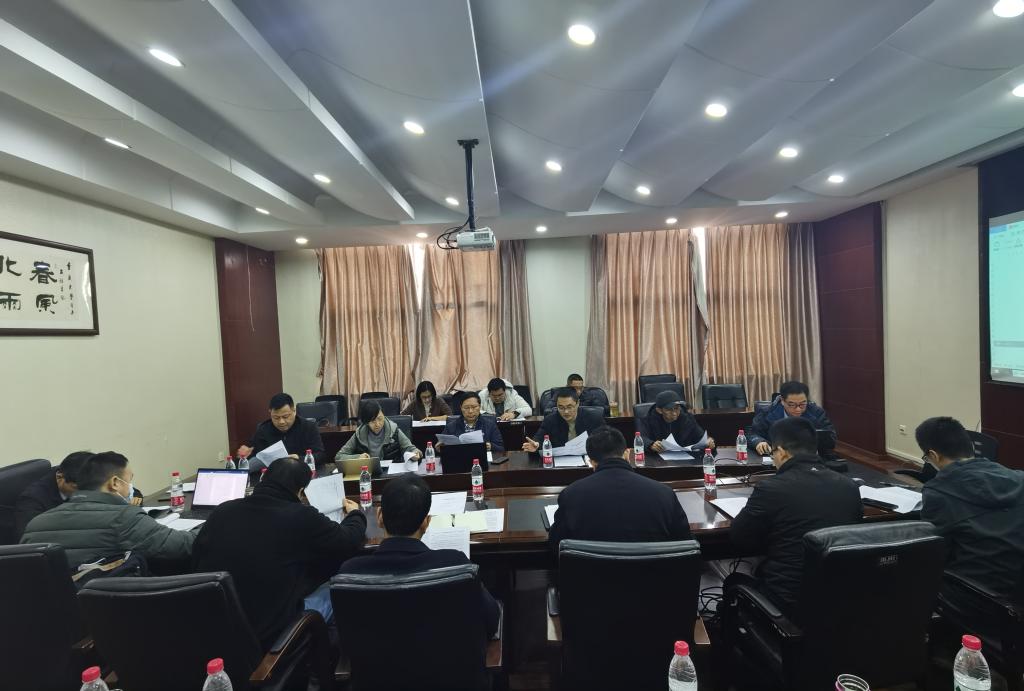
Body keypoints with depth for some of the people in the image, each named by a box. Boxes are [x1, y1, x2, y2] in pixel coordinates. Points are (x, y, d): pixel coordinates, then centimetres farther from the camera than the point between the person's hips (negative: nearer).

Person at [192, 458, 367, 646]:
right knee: (330, 593, 18)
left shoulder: (222, 510, -6)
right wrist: (355, 514, 20)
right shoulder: (302, 517, -18)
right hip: (268, 635, -5)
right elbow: (348, 541, -2)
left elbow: (196, 562, 10)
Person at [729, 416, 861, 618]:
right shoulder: (849, 486, -3)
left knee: (734, 582, 23)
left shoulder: (770, 488, -19)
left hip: (788, 602, -5)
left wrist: (754, 508, 12)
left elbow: (740, 540, -5)